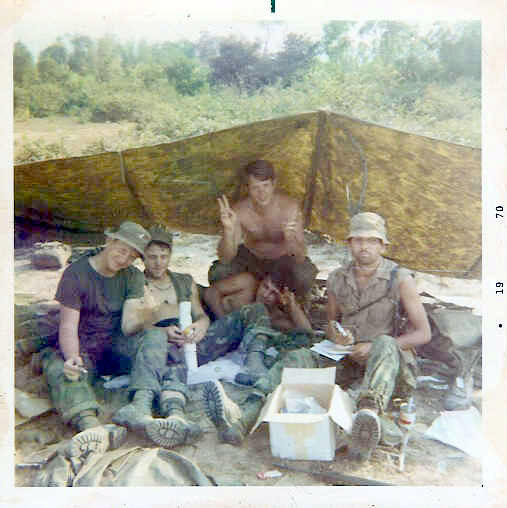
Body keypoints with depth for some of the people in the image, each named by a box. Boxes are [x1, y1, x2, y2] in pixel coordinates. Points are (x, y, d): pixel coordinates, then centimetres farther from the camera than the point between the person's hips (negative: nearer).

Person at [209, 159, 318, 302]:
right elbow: (225, 259, -24)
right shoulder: (239, 211, -25)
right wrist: (228, 230, -42)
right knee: (217, 273, -22)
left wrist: (290, 239, -51)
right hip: (251, 258, 2)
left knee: (305, 275, -32)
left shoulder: (290, 208, -28)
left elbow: (300, 258, -29)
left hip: (283, 258, -1)